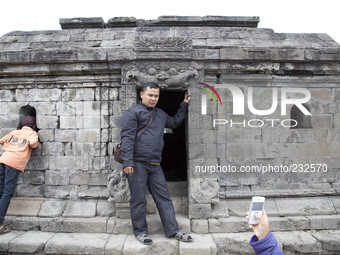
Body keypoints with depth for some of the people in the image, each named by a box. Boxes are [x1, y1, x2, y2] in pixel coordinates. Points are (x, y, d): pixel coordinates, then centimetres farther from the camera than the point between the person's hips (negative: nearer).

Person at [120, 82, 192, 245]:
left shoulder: (160, 114, 20)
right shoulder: (133, 112, -3)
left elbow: (175, 122, 37)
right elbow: (127, 138, -10)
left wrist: (184, 105, 31)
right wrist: (127, 162, -18)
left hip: (155, 164, 7)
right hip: (138, 164, -6)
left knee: (164, 198, 7)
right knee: (138, 199, 3)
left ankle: (173, 231, 15)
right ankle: (140, 231, 18)